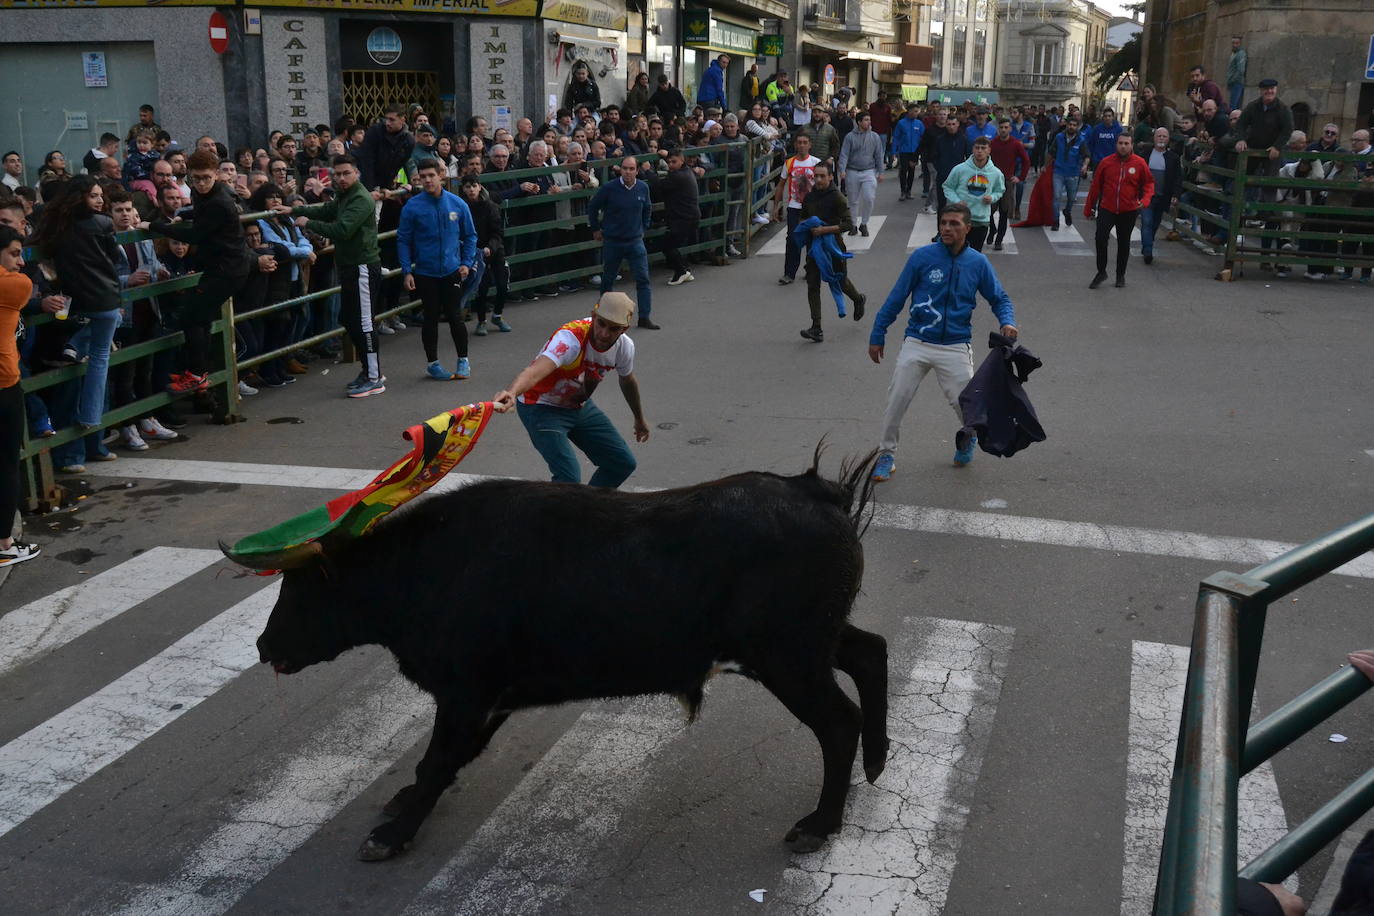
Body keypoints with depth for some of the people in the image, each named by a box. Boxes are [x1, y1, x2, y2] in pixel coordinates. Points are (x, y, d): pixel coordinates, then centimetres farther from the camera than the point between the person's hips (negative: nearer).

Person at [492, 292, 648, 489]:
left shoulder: (624, 346, -12)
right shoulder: (571, 338, -35)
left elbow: (628, 381, 11)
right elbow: (536, 369, -54)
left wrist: (639, 419, 26)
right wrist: (511, 392, -75)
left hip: (580, 406, 7)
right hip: (542, 408, -7)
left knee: (623, 464, 9)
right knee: (569, 478, -24)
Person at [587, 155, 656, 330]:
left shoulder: (643, 188, -2)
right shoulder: (609, 188, -12)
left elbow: (647, 209, 18)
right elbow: (592, 207, 3)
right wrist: (596, 229, 6)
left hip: (635, 241, 2)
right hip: (612, 241, -2)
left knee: (643, 279, -8)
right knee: (607, 279, 11)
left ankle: (644, 317, -4)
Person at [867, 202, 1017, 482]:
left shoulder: (978, 263, 1)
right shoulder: (922, 257, -5)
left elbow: (999, 298, 13)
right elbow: (896, 298, 2)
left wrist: (1007, 321, -9)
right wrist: (877, 336, 3)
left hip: (956, 346, 0)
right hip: (917, 343, 0)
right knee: (896, 401, -5)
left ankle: (969, 438, 32)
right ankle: (886, 454, 13)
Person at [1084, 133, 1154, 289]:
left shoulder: (1140, 163, -3)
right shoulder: (1106, 162, -1)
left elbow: (1149, 183, 4)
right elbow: (1095, 186, 5)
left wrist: (1145, 200, -16)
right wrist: (1089, 208, 9)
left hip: (1128, 211, 0)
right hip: (1106, 209, 0)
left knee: (1124, 243, 10)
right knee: (1101, 238, -15)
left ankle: (1121, 275, 24)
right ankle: (1101, 272, 2)